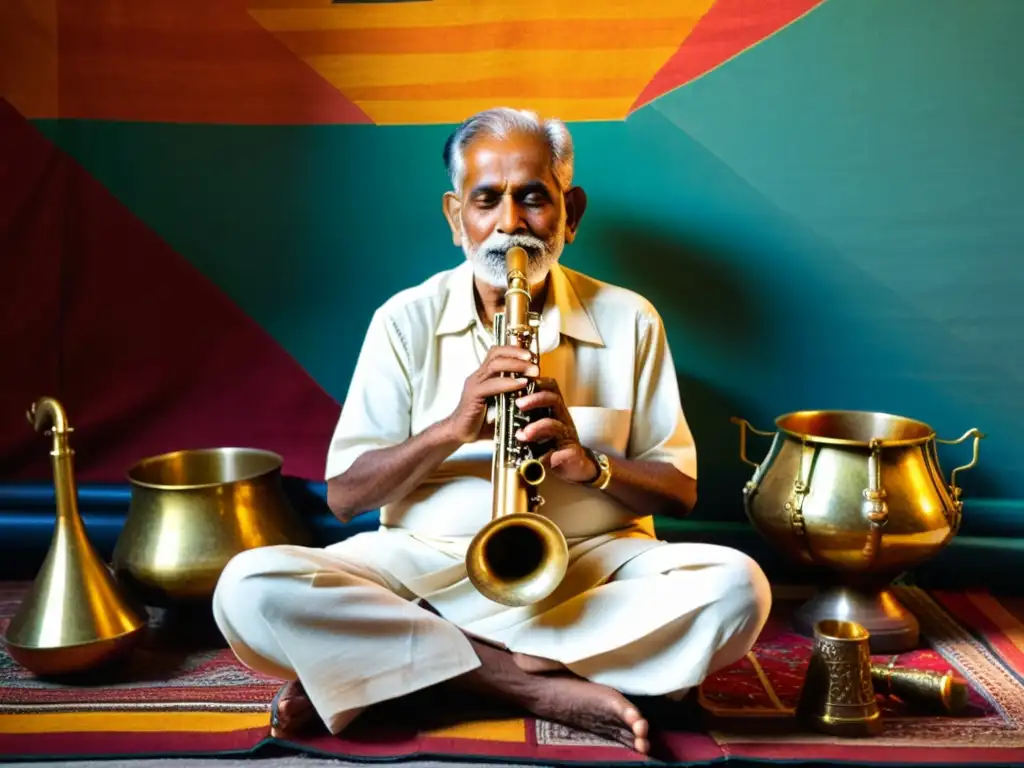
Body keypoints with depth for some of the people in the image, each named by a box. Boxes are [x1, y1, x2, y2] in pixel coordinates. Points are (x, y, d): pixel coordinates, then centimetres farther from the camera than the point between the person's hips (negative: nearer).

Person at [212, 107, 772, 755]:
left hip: (591, 565, 1)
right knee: (250, 589, -26)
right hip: (424, 564, -1)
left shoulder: (628, 320, 6)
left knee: (736, 586, -29)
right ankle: (543, 685, -23)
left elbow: (680, 490, 7)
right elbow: (344, 495, 1)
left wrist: (590, 464, -15)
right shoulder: (406, 320, 5)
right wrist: (451, 429, -17)